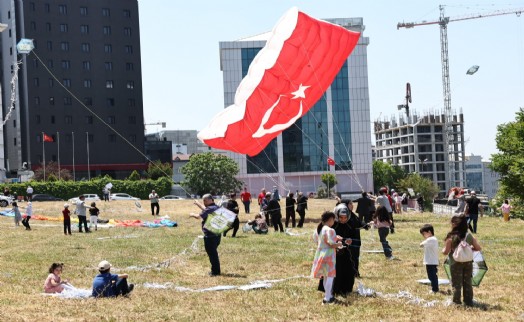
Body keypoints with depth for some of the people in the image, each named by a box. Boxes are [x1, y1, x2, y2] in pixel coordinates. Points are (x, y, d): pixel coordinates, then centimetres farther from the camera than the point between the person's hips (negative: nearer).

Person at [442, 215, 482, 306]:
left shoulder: (451, 237, -15)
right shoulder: (469, 236, -4)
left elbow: (446, 251, -13)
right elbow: (478, 248, 0)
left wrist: (443, 250, 9)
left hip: (455, 263, -3)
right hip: (468, 262, 3)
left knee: (456, 284, 7)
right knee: (467, 283, 15)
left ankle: (456, 302, 9)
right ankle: (468, 301, 21)